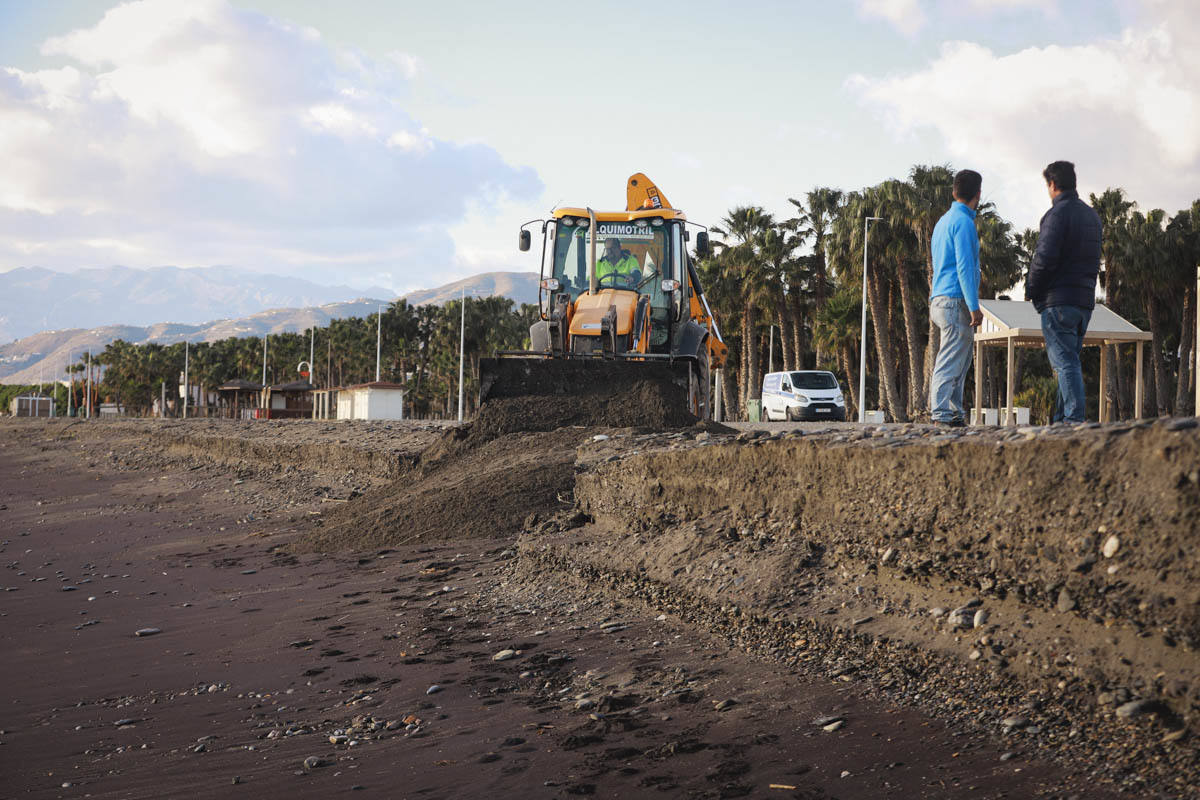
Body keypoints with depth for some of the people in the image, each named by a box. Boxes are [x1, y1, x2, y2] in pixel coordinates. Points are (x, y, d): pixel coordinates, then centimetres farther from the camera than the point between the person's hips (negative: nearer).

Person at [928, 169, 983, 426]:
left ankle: (955, 412, 12)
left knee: (961, 359, 12)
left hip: (939, 299, 9)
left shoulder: (943, 221, 19)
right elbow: (964, 267, -17)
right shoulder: (963, 222, -10)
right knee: (950, 361, -10)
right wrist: (974, 306, -19)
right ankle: (941, 413, -11)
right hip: (956, 300, -9)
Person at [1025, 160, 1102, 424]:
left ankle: (1074, 417, -13)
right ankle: (1061, 418, 12)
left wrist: (1031, 289, -4)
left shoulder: (1057, 214, -11)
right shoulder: (1092, 215, 17)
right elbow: (1094, 260, 18)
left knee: (1065, 362, -9)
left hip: (1058, 300, -8)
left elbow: (1045, 257, -18)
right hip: (1085, 299, 8)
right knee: (1070, 360, 12)